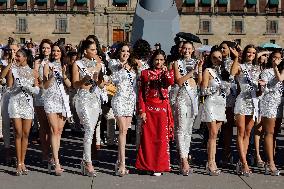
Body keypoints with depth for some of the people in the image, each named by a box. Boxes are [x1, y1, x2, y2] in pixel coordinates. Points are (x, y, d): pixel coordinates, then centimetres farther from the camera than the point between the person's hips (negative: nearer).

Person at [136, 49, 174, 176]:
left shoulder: (167, 72, 8)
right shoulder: (145, 73, 8)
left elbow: (171, 82, -14)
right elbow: (141, 93, 4)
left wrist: (166, 72, -25)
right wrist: (142, 110, -3)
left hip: (162, 108, 0)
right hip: (148, 108, 0)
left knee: (162, 137, -1)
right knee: (147, 137, 3)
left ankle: (159, 166, 6)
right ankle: (147, 165, 13)